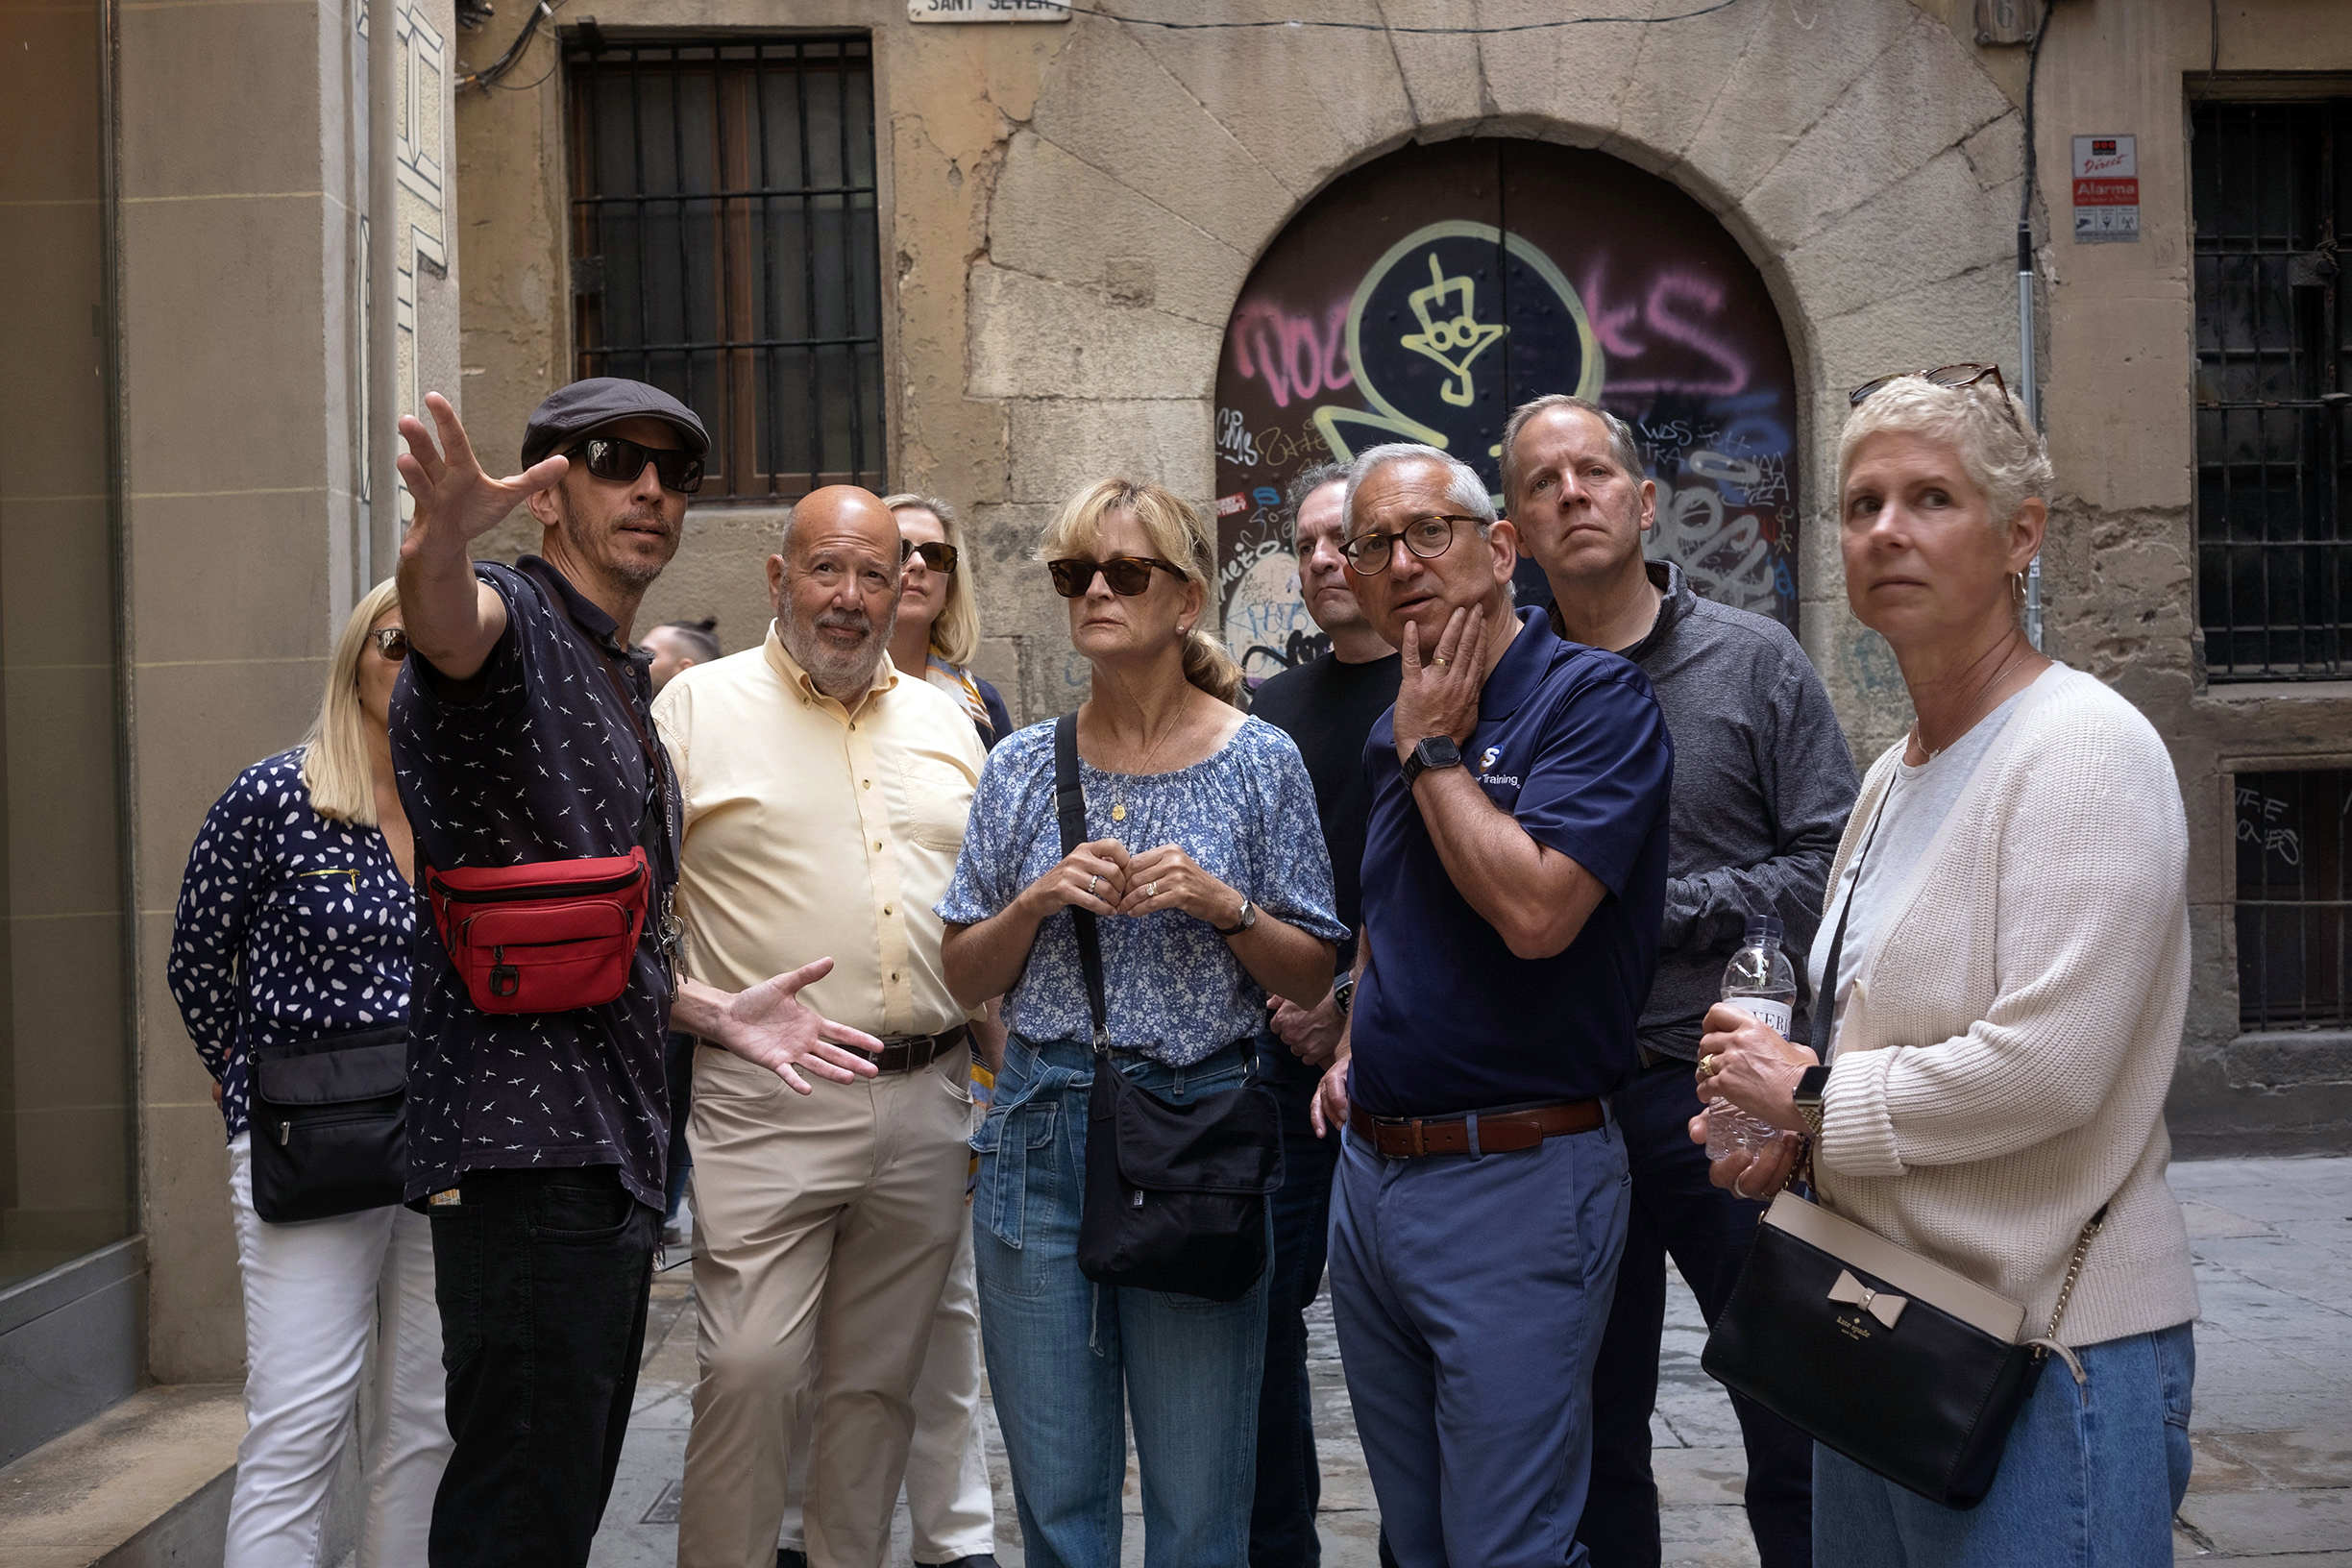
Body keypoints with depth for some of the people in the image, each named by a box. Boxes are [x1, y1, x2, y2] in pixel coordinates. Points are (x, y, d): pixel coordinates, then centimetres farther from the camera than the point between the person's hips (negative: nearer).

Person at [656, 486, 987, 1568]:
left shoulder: (947, 722, 15)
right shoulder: (697, 707, 1)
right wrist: (712, 1010, -12)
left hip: (928, 1103, 4)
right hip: (767, 1106, -4)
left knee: (880, 1378, 11)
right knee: (749, 1367, -11)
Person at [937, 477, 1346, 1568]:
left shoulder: (1260, 761, 0)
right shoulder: (1023, 767, 7)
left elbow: (1312, 978, 3)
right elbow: (965, 977, 9)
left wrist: (1223, 905, -14)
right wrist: (1036, 901, -8)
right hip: (1041, 1136, 3)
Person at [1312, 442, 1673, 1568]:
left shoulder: (1595, 698, -12)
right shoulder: (1399, 729, 12)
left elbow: (1534, 913, -27)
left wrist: (1433, 748, -15)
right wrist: (1353, 1048, 12)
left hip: (1516, 1176, -8)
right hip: (1372, 1168, 8)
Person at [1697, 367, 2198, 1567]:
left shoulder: (2084, 749, -15)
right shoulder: (1893, 777, 13)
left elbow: (2046, 1066, -24)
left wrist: (1810, 1095, -12)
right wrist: (1796, 1140, 4)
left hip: (2047, 1348, -8)